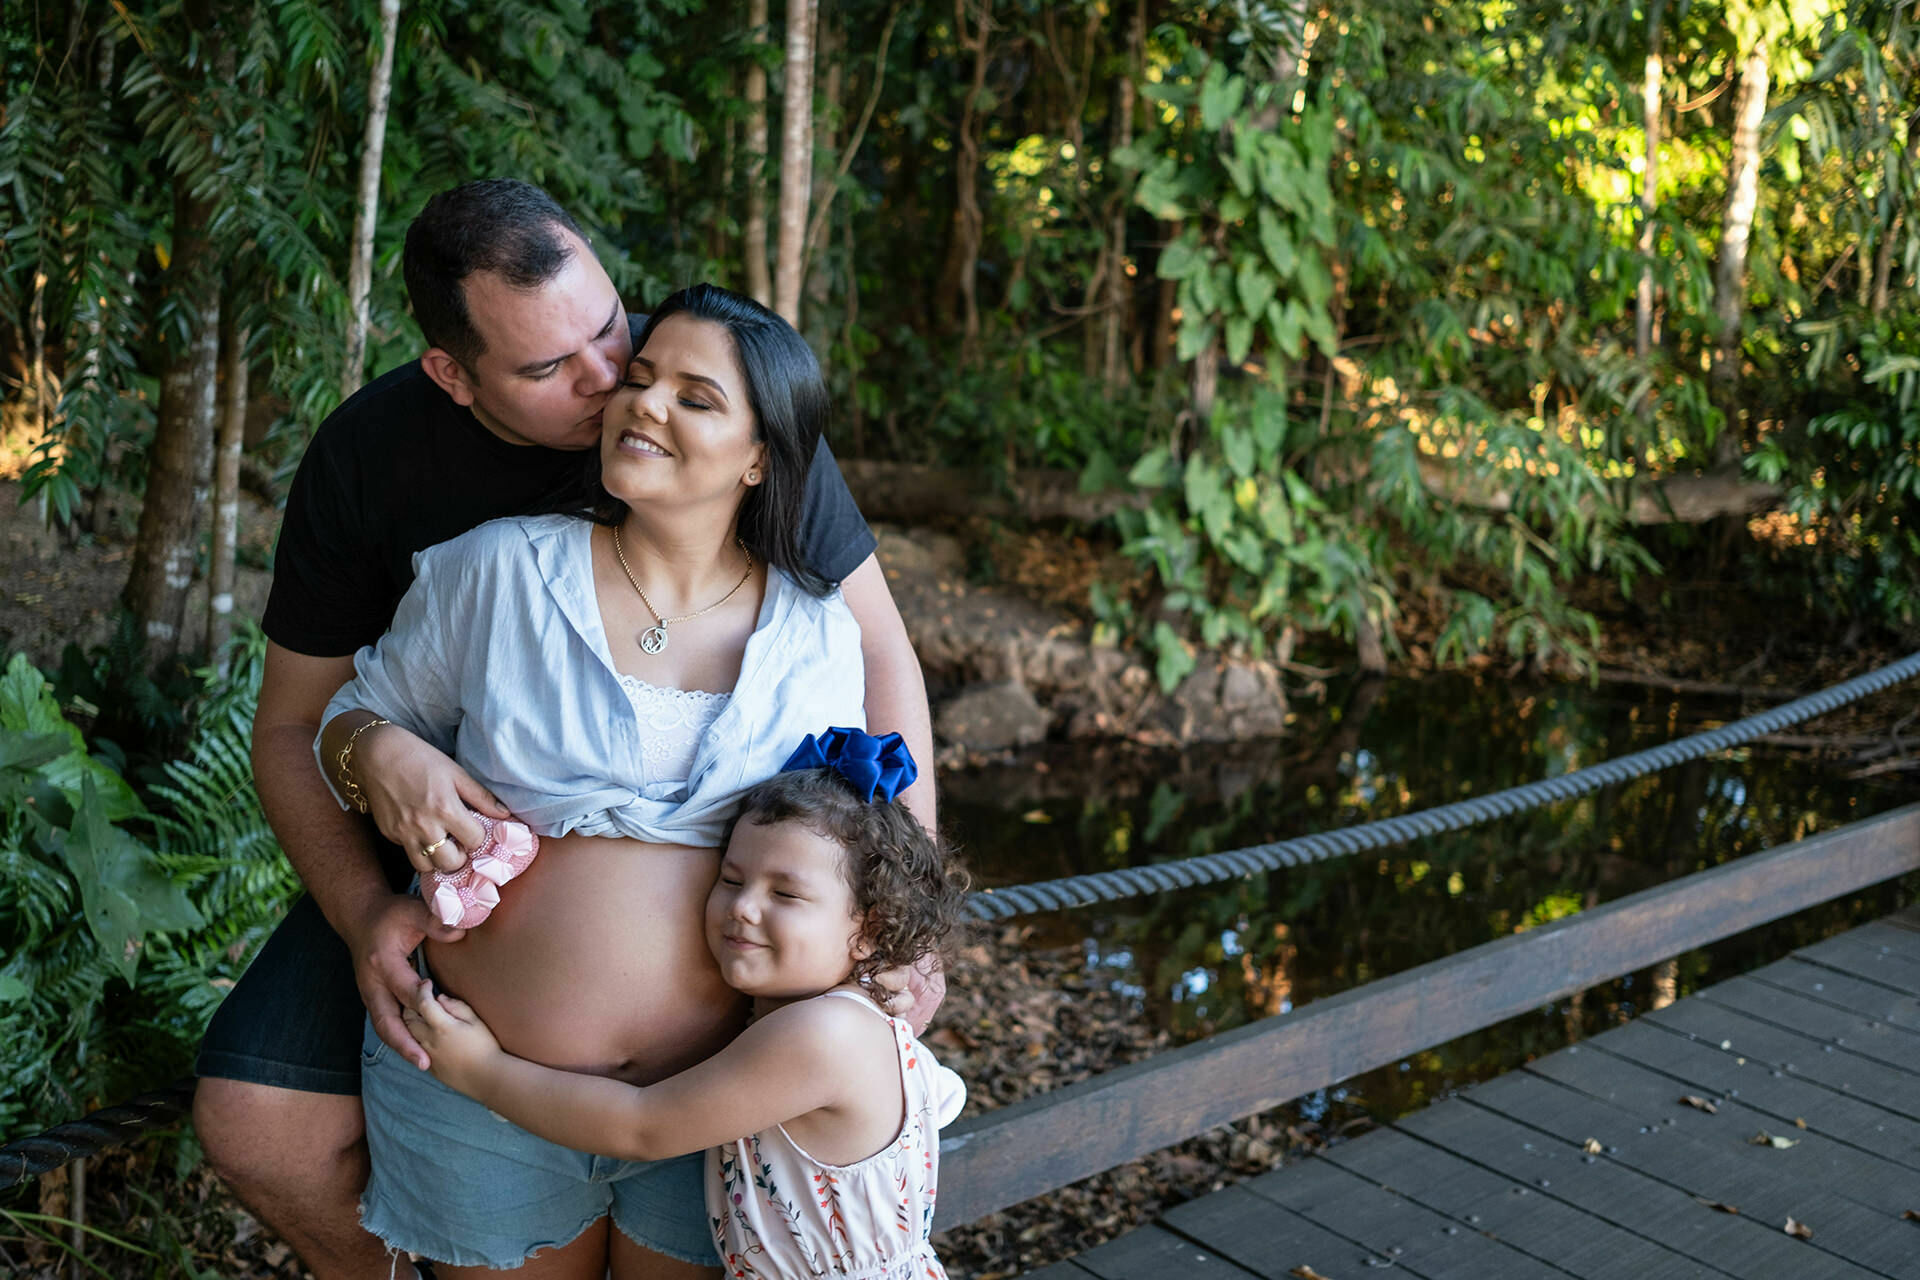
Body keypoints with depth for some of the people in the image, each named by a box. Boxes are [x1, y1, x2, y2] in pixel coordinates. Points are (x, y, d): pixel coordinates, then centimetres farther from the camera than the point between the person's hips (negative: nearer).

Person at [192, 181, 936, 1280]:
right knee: (256, 1119, -10)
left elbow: (876, 652, -15)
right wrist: (363, 911, -25)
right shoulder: (368, 456, -15)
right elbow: (296, 724, -6)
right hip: (463, 832, 1)